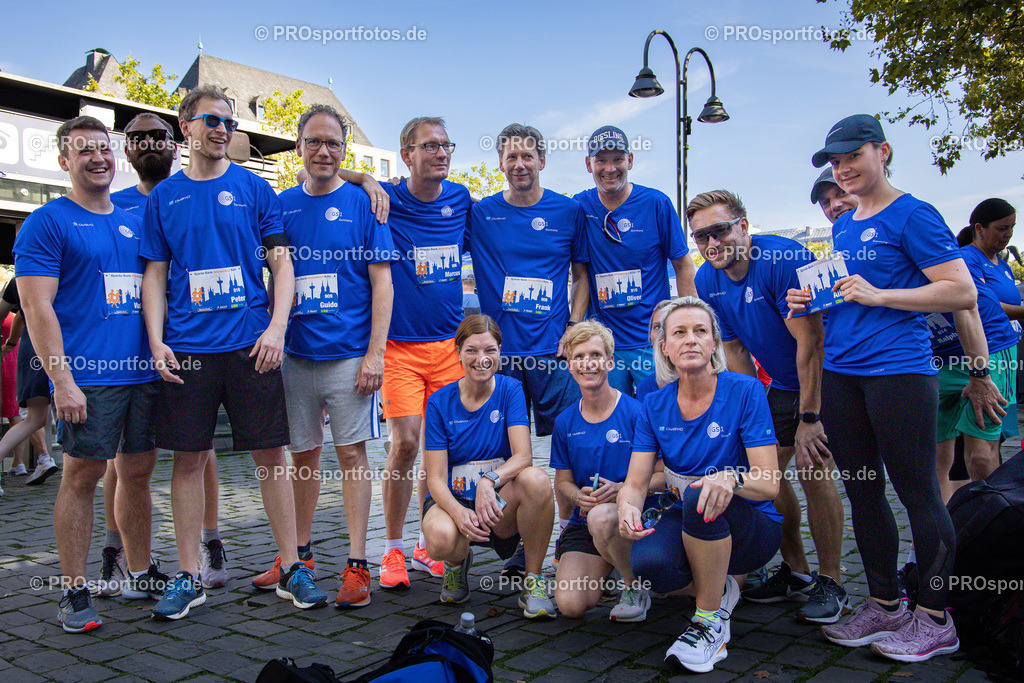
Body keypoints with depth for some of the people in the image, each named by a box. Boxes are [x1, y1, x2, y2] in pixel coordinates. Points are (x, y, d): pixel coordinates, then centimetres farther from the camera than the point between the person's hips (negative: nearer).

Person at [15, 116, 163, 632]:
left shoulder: (135, 222, 18)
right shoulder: (47, 223, 0)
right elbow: (37, 307, -8)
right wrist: (62, 380, -15)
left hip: (144, 371, 6)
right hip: (88, 376, -5)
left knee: (138, 472, 11)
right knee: (82, 476, -1)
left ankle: (140, 573, 24)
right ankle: (75, 591, 9)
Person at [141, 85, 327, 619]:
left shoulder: (254, 189, 7)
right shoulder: (164, 196, 10)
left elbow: (281, 263, 3)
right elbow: (155, 275, 10)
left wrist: (276, 328, -10)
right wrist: (157, 342, -2)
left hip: (251, 344, -1)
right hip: (187, 349, 1)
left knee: (271, 455, 2)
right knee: (188, 459, 5)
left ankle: (292, 568, 12)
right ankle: (187, 578, 17)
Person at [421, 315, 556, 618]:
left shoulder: (510, 390, -4)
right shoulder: (440, 402, -4)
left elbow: (523, 456, -16)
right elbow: (436, 478, -8)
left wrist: (489, 480, -38)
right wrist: (459, 513, -30)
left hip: (499, 503, 0)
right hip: (454, 499, 0)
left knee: (536, 479, -33)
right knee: (441, 539, -35)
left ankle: (533, 581, -13)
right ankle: (458, 563, 6)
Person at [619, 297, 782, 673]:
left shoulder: (745, 391, -13)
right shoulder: (655, 405, -1)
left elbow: (770, 485, -18)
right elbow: (635, 483, -6)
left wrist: (731, 478, -41)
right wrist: (628, 506, -31)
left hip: (751, 527, -3)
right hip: (687, 524, 3)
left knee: (701, 498, -37)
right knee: (647, 562, -31)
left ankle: (711, 621, -16)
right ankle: (720, 590, 4)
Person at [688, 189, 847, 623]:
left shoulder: (783, 259, -27)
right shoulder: (708, 281, -5)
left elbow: (810, 340, -27)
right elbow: (735, 351, 1)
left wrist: (809, 419, -26)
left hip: (828, 378, -7)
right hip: (783, 383, 7)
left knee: (812, 470, -16)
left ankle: (831, 583, 0)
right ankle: (797, 573, 20)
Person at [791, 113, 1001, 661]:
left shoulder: (913, 215, -5)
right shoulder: (842, 226, 18)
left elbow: (963, 294, -12)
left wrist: (878, 295, -18)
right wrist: (811, 301, 10)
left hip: (899, 369, -8)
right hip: (840, 372, 8)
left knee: (917, 491, -1)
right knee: (862, 492, 12)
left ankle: (935, 619, 11)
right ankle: (884, 605, 24)